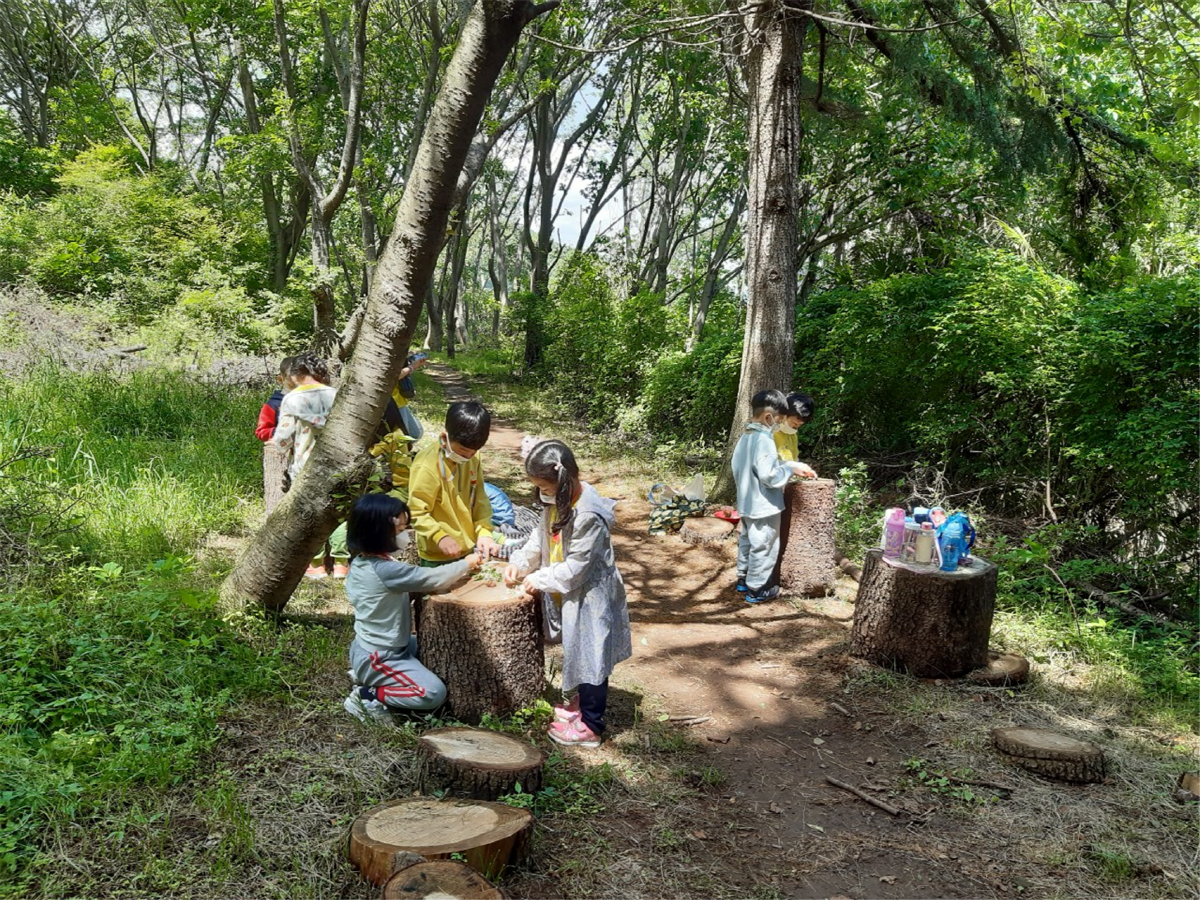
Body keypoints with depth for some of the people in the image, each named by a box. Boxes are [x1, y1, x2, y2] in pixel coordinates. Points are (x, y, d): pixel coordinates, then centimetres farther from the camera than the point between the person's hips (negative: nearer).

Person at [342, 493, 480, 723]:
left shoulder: (359, 563, 0)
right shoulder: (386, 570, -29)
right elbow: (434, 579, -23)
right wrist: (467, 563, -7)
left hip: (365, 648, 10)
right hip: (379, 658, -10)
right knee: (434, 693, -15)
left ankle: (367, 677, 17)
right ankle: (369, 697, -8)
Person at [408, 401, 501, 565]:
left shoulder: (473, 458, -1)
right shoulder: (427, 466, -22)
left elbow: (479, 499, 5)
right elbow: (416, 512, -19)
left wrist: (484, 532, -7)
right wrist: (440, 537, -29)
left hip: (468, 549, 6)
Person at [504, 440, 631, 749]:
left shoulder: (588, 516, -29)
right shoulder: (557, 501, 0)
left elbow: (576, 566, -25)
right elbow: (540, 537, 11)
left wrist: (539, 580, -17)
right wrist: (519, 563, -2)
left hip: (589, 596, -9)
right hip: (570, 594, 9)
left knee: (590, 655, 2)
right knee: (578, 651, 22)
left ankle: (591, 726, 12)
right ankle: (584, 702, 40)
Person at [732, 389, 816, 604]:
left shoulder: (744, 437, 5)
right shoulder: (764, 440, -23)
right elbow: (770, 476, -26)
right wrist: (791, 468, -12)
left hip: (747, 503, 9)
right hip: (763, 506, -9)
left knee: (746, 541, 21)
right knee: (763, 547, 2)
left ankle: (743, 580, 33)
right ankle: (756, 589, 10)